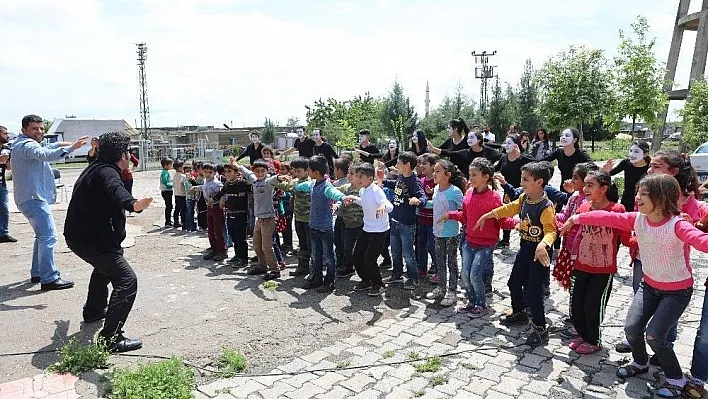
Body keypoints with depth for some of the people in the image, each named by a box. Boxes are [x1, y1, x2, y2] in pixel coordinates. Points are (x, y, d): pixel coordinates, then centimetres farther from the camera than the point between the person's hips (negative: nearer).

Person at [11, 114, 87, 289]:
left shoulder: (22, 145, 22)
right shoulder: (26, 145, -13)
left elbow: (43, 149, 43)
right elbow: (45, 155, -35)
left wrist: (58, 144, 31)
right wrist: (71, 147, -42)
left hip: (33, 198, 12)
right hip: (34, 198, -12)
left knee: (42, 236, 20)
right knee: (48, 237, -15)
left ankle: (37, 273, 27)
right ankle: (49, 279, -16)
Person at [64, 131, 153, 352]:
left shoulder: (95, 167, 15)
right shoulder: (107, 172, -19)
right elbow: (116, 191, -44)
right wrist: (132, 204, -65)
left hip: (78, 235, 11)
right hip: (92, 240, -11)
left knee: (105, 266, 36)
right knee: (126, 280, -17)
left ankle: (94, 310, 52)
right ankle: (111, 338, -19)